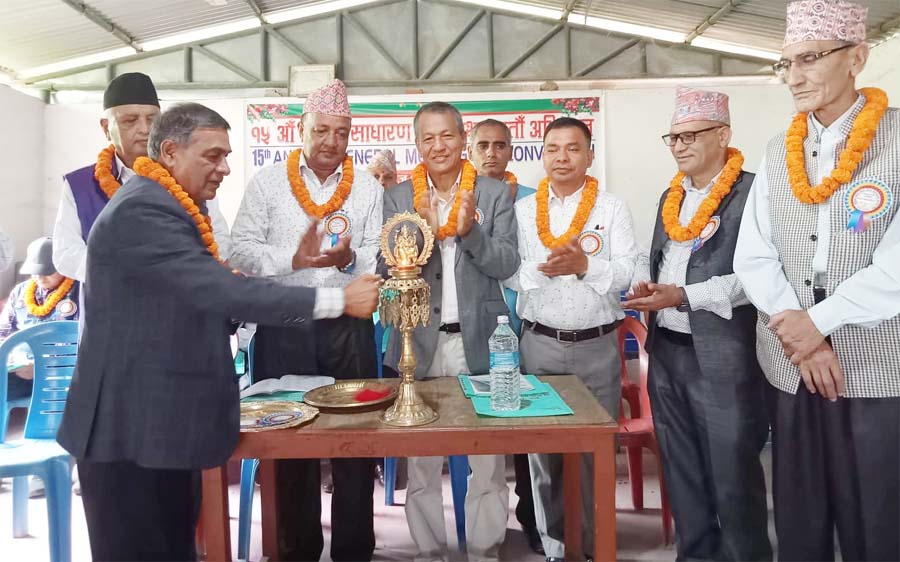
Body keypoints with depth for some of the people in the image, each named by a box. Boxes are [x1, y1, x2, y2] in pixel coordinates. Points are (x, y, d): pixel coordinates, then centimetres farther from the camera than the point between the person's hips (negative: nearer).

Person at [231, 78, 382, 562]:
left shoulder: (367, 187, 6)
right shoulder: (267, 182, 3)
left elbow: (381, 258, 1)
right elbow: (242, 251, -3)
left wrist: (350, 259, -20)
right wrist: (293, 258, -18)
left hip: (350, 328, 1)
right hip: (283, 328, 0)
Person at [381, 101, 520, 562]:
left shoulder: (495, 194, 1)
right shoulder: (398, 198, 3)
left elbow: (507, 265, -4)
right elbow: (390, 269, -3)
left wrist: (469, 230, -21)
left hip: (479, 340, 0)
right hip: (420, 342, 1)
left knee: (489, 460, 8)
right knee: (421, 462, 12)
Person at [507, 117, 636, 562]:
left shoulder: (613, 208, 3)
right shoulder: (522, 209, 7)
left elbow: (628, 273, -6)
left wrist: (586, 266, -22)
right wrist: (541, 269, -19)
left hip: (598, 345, -1)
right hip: (539, 344, 1)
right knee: (542, 450, 8)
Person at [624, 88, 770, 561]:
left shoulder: (751, 193, -9)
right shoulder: (671, 196, 14)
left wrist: (684, 296, -22)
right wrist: (649, 290, 3)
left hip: (723, 357, -7)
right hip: (666, 353, 7)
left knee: (733, 473, 4)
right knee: (681, 470, 17)